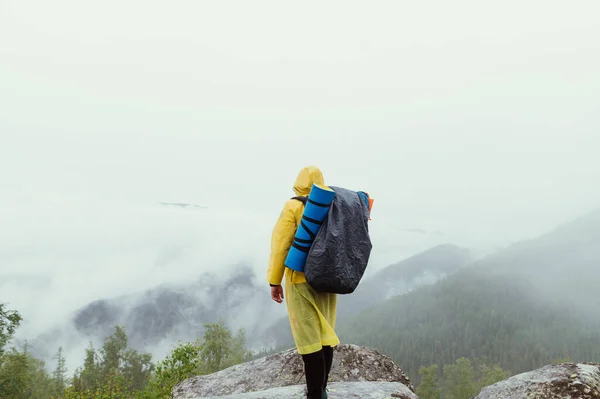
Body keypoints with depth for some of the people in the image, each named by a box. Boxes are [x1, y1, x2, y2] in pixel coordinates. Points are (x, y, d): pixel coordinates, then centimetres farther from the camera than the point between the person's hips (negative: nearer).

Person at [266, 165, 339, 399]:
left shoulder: (293, 207, -9)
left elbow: (281, 246, -11)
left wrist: (275, 281, -5)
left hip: (301, 280, -5)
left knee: (309, 338, -3)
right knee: (325, 334, 12)